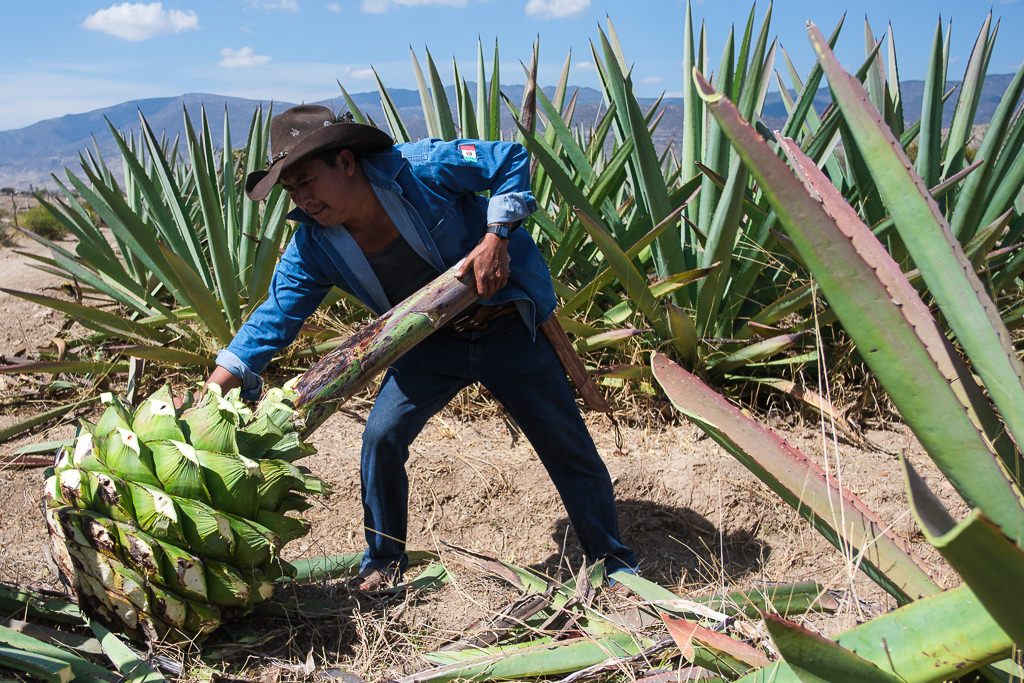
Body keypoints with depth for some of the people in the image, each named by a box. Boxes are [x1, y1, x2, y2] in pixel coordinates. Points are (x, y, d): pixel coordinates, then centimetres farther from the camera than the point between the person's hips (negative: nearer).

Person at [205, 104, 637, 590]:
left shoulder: (419, 167, -24)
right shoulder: (314, 245, -11)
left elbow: (513, 160, -14)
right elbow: (273, 318, -12)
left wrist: (495, 239, -25)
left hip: (507, 327, -3)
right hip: (432, 341, 4)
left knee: (569, 449, 3)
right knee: (381, 436, -9)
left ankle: (613, 565, 24)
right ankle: (384, 561, 17)